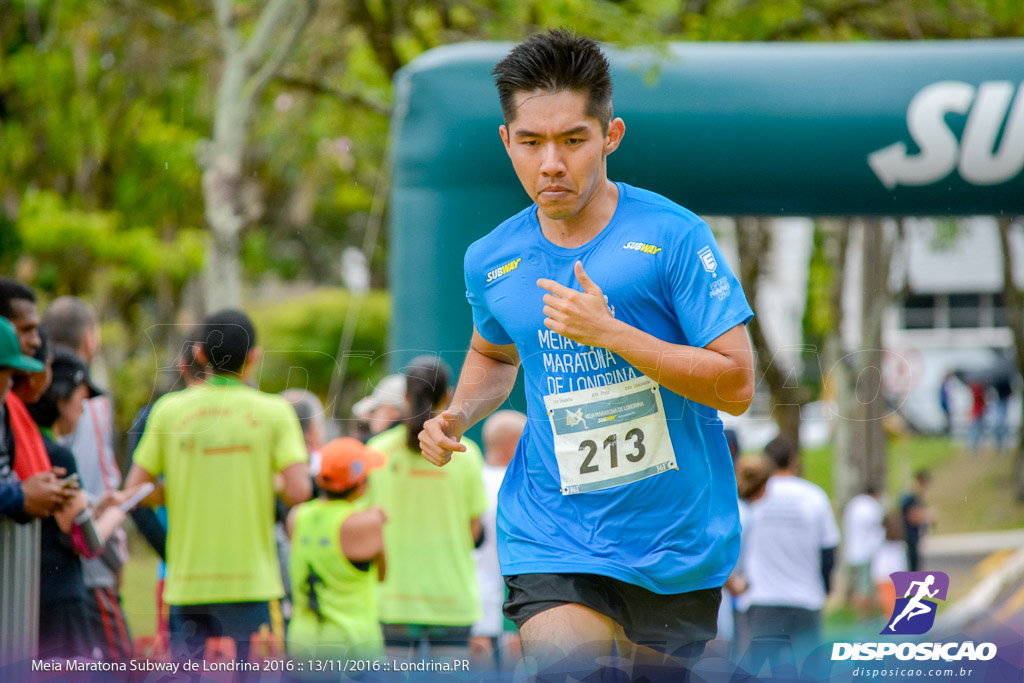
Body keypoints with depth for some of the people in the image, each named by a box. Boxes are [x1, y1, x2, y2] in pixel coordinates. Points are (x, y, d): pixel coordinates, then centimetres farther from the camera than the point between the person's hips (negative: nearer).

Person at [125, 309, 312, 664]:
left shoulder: (169, 409, 2)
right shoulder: (273, 411, -3)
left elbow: (134, 491, 1)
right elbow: (298, 491, -11)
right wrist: (272, 482, 10)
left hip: (187, 583, 2)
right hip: (251, 580, -2)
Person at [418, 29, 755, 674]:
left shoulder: (673, 235, -9)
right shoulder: (490, 261, 3)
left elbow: (736, 385, -12)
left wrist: (610, 332, -20)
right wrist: (460, 416, 4)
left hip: (675, 545, -1)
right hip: (552, 542, 1)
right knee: (566, 666, -21)